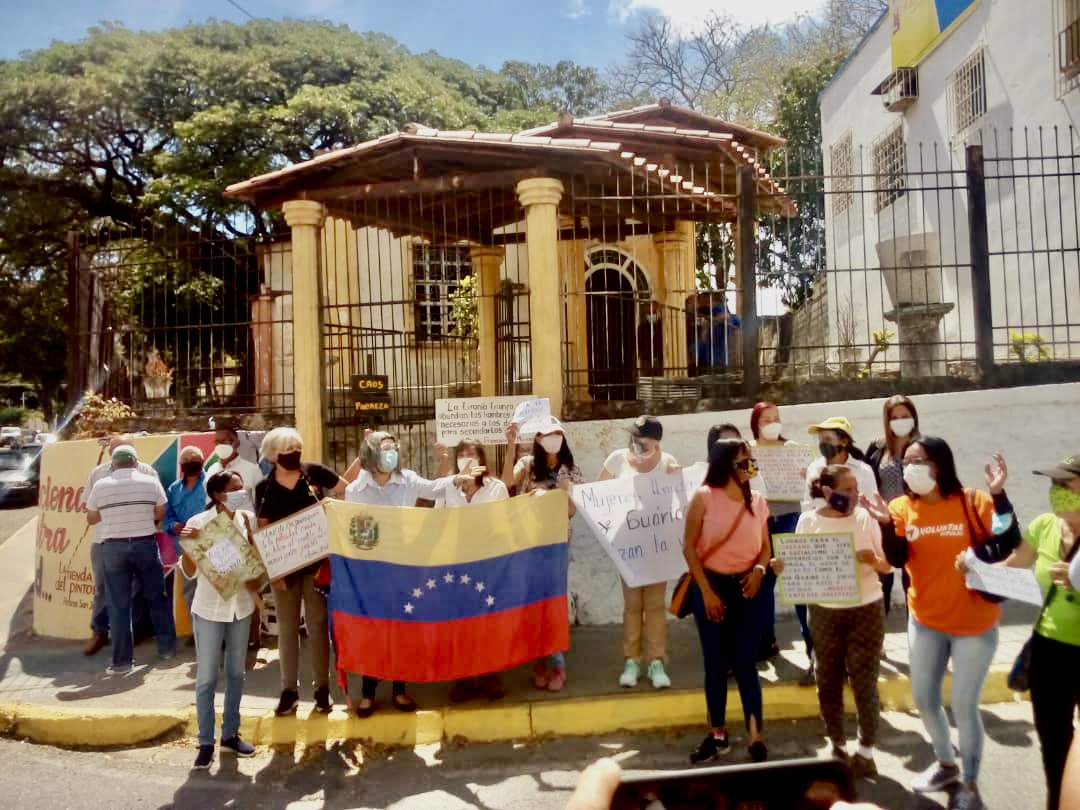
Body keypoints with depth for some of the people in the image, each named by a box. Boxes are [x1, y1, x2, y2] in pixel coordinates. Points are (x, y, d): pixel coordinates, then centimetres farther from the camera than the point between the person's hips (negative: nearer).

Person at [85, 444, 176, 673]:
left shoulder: (100, 486, -1)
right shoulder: (151, 482, -2)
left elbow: (91, 519, 9)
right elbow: (160, 514, 3)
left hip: (113, 547, 0)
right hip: (145, 544, 0)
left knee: (119, 605, 5)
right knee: (157, 598, 13)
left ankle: (122, 661, 8)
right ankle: (167, 648, 21)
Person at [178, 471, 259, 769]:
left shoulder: (248, 518, -2)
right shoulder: (198, 522, -14)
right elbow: (189, 572, -14)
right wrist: (186, 544, -28)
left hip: (241, 605, 4)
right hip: (209, 609, -4)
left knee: (235, 672, 14)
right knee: (206, 677, 4)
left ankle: (230, 734, 28)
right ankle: (206, 742, 16)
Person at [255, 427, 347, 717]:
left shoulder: (313, 472, -5)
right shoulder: (265, 488, -1)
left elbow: (348, 489, 5)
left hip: (316, 561, -1)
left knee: (317, 623, 5)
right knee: (287, 626, 9)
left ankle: (322, 688, 15)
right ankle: (289, 689, 20)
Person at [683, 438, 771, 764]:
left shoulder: (758, 501, 3)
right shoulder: (704, 497, -8)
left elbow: (765, 546, 11)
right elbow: (689, 546, -8)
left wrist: (759, 570, -11)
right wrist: (706, 591, -11)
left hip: (744, 587, 2)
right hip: (710, 585, -2)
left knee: (745, 662, 3)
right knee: (715, 662, 9)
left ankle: (756, 736, 13)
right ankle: (717, 735, 22)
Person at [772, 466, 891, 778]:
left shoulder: (866, 517, -7)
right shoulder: (808, 521, -5)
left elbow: (887, 565, -3)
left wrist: (873, 560, -25)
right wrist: (782, 566, -19)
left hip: (866, 610, -1)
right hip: (824, 612, 1)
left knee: (864, 682, 3)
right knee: (828, 681, 11)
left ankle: (866, 752, 19)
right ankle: (837, 747, 29)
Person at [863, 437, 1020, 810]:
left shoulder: (973, 502, -14)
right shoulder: (902, 507, -5)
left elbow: (1008, 545, -24)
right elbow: (897, 560, -14)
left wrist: (998, 495, -33)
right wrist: (886, 524, -29)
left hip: (974, 623, -4)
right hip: (925, 621, 4)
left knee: (964, 705, 4)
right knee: (924, 698, 16)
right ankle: (945, 764, 42)